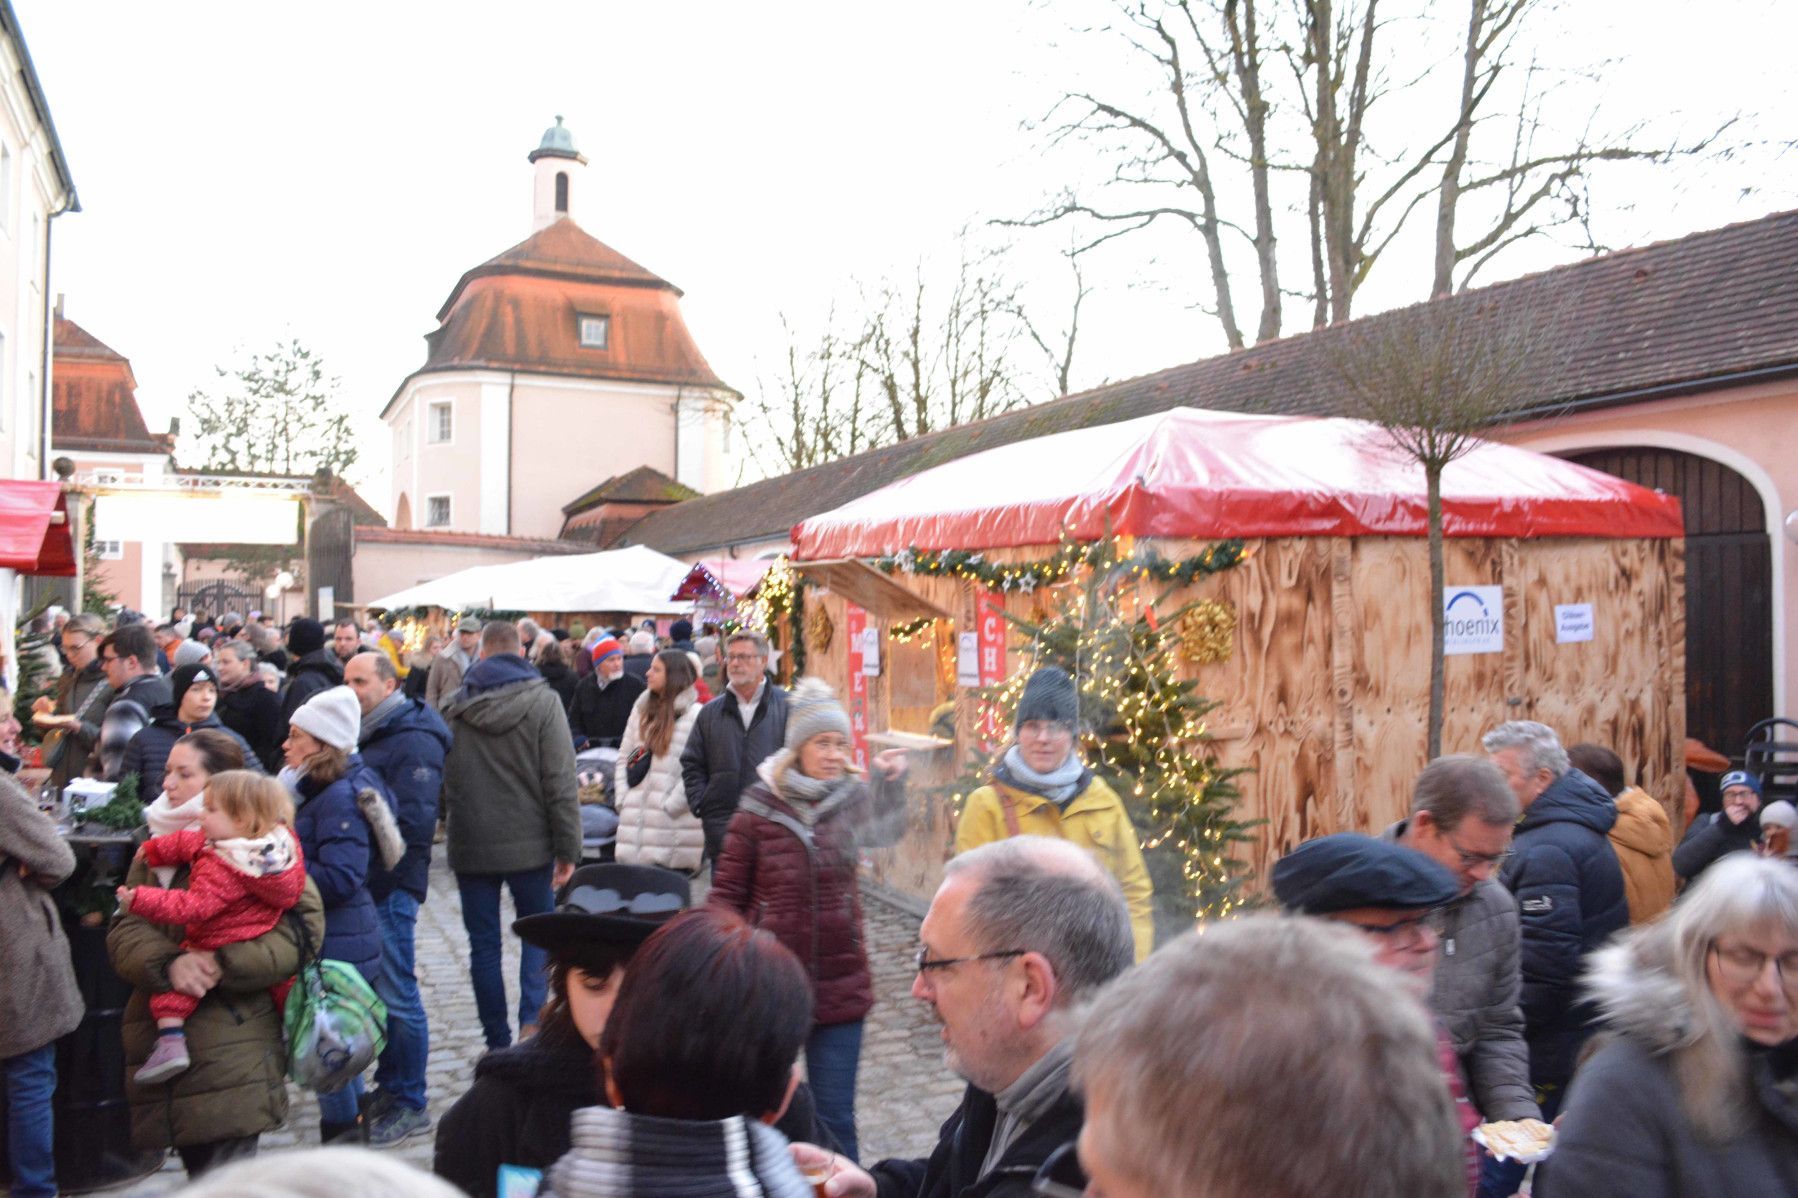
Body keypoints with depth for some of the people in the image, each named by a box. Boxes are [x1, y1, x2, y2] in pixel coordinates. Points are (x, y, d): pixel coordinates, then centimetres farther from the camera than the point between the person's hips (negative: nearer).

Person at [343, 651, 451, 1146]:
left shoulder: (414, 742, -14)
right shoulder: (366, 736, 16)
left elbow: (412, 823, -21)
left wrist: (365, 874, -20)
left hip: (390, 888, -9)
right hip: (363, 886, 9)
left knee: (396, 996, -2)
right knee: (373, 990, 16)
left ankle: (409, 1104, 10)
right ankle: (388, 1088, 29)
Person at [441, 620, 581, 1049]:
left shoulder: (456, 708, 3)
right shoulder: (542, 701, -6)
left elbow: (444, 780, 12)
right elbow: (560, 781, -9)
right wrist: (568, 848, -6)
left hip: (471, 847, 2)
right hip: (529, 844, -2)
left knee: (484, 946, 9)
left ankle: (498, 1044, 14)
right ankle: (531, 1020, -5)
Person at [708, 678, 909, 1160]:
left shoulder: (851, 796, -4)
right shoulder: (758, 808, -6)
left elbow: (882, 830, -27)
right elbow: (728, 892, 0)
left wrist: (889, 781, -45)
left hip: (840, 983, 0)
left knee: (835, 1117, 10)